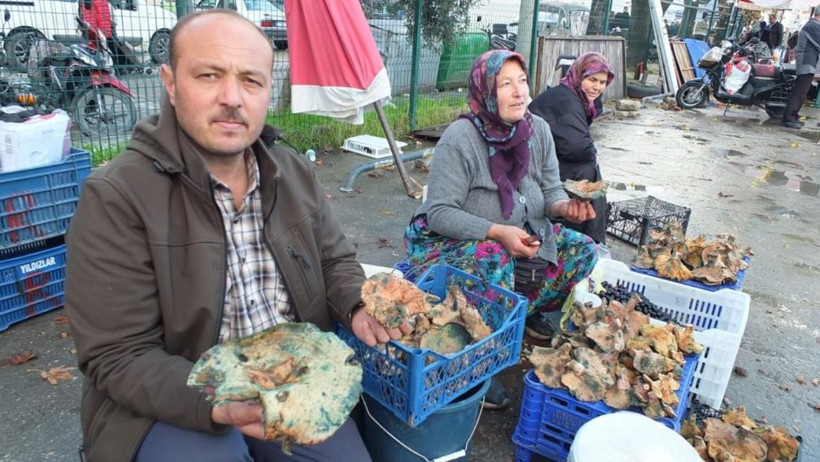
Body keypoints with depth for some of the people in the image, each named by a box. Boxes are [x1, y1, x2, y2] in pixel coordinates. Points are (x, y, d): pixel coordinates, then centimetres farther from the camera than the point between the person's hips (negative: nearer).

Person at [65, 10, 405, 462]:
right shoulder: (115, 197, -17)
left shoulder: (295, 173, 0)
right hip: (171, 401, -4)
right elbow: (119, 357, -17)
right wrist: (219, 406, -32)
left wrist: (358, 306, -11)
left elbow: (334, 260, 11)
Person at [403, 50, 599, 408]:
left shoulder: (538, 129, -3)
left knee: (581, 251, -6)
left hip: (520, 233, 7)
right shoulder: (460, 138, -22)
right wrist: (496, 232, -33)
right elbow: (439, 213, -23)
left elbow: (550, 189, 4)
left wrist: (563, 206, -20)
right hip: (449, 239, -6)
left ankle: (530, 311, 14)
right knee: (496, 266, -37)